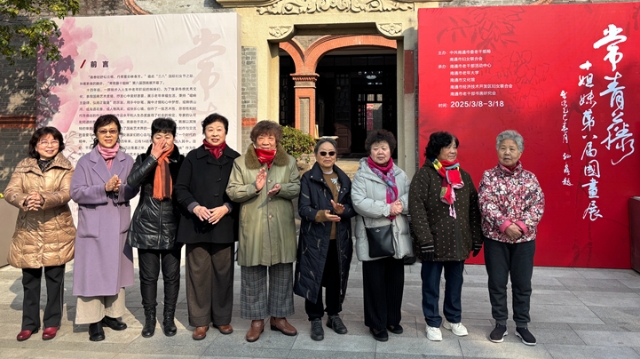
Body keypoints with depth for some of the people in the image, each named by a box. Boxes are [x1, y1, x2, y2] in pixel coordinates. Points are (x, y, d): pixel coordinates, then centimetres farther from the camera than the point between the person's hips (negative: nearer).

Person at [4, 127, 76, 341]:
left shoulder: (65, 167, 2)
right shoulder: (23, 167, 8)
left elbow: (66, 193, -14)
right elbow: (10, 191, -5)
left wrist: (44, 200, -33)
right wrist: (25, 201, -28)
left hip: (56, 232, -2)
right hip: (28, 231, 2)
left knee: (54, 278, 6)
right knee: (30, 280, 9)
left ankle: (52, 322, 19)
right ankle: (29, 323, 23)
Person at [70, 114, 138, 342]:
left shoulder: (127, 161, 6)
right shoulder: (85, 161, 1)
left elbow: (133, 189, 0)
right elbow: (76, 192, -7)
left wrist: (119, 189, -21)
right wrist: (104, 188, -19)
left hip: (119, 225, 2)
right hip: (93, 226, -2)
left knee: (117, 271, 10)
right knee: (92, 272, 0)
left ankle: (112, 314, 25)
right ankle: (94, 321, 9)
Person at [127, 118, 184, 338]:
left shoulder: (181, 161, 3)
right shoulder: (143, 159, 6)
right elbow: (132, 182, -13)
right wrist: (153, 157, -13)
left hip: (172, 227, 0)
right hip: (147, 227, 1)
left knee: (171, 275, 7)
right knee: (148, 275, 6)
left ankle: (169, 318, 21)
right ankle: (150, 318, 21)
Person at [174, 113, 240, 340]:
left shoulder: (235, 159, 5)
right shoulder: (193, 158, 6)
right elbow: (180, 188, 3)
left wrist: (225, 208, -12)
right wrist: (195, 207, -13)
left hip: (224, 225, 0)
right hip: (196, 225, 0)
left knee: (223, 272, 8)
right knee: (198, 272, 3)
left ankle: (222, 318, 22)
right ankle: (200, 320, 16)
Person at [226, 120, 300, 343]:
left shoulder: (289, 161, 8)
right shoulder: (241, 162, 3)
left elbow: (297, 188, 5)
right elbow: (231, 192, -1)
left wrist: (281, 189, -15)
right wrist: (254, 187, -16)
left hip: (281, 226, 2)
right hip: (252, 226, -1)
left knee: (282, 272, 9)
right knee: (253, 274, 5)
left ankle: (279, 316, 24)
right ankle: (256, 319, 18)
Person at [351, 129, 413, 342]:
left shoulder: (400, 174, 10)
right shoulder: (361, 175, -5)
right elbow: (359, 202, -16)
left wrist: (401, 204, -18)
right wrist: (387, 208, -19)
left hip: (397, 235, 5)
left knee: (396, 279, 14)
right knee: (375, 281, 4)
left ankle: (393, 319, 31)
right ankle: (377, 324, 19)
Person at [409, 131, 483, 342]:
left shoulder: (463, 176, 8)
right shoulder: (425, 174, -8)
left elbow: (473, 208, 10)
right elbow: (416, 208, -14)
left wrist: (477, 237, 6)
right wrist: (425, 239, -19)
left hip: (458, 241, 5)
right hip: (434, 241, -4)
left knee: (455, 282, 17)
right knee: (431, 284, 9)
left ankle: (454, 319, 35)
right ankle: (433, 323, 25)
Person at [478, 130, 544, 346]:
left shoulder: (530, 178, 4)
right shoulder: (489, 176, -1)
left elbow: (538, 205, -4)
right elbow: (486, 203, -11)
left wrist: (522, 226, -17)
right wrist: (505, 224, -21)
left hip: (525, 239, 2)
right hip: (495, 238, -1)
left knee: (523, 283, 10)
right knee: (497, 283, 7)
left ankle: (522, 325, 25)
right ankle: (500, 324, 22)